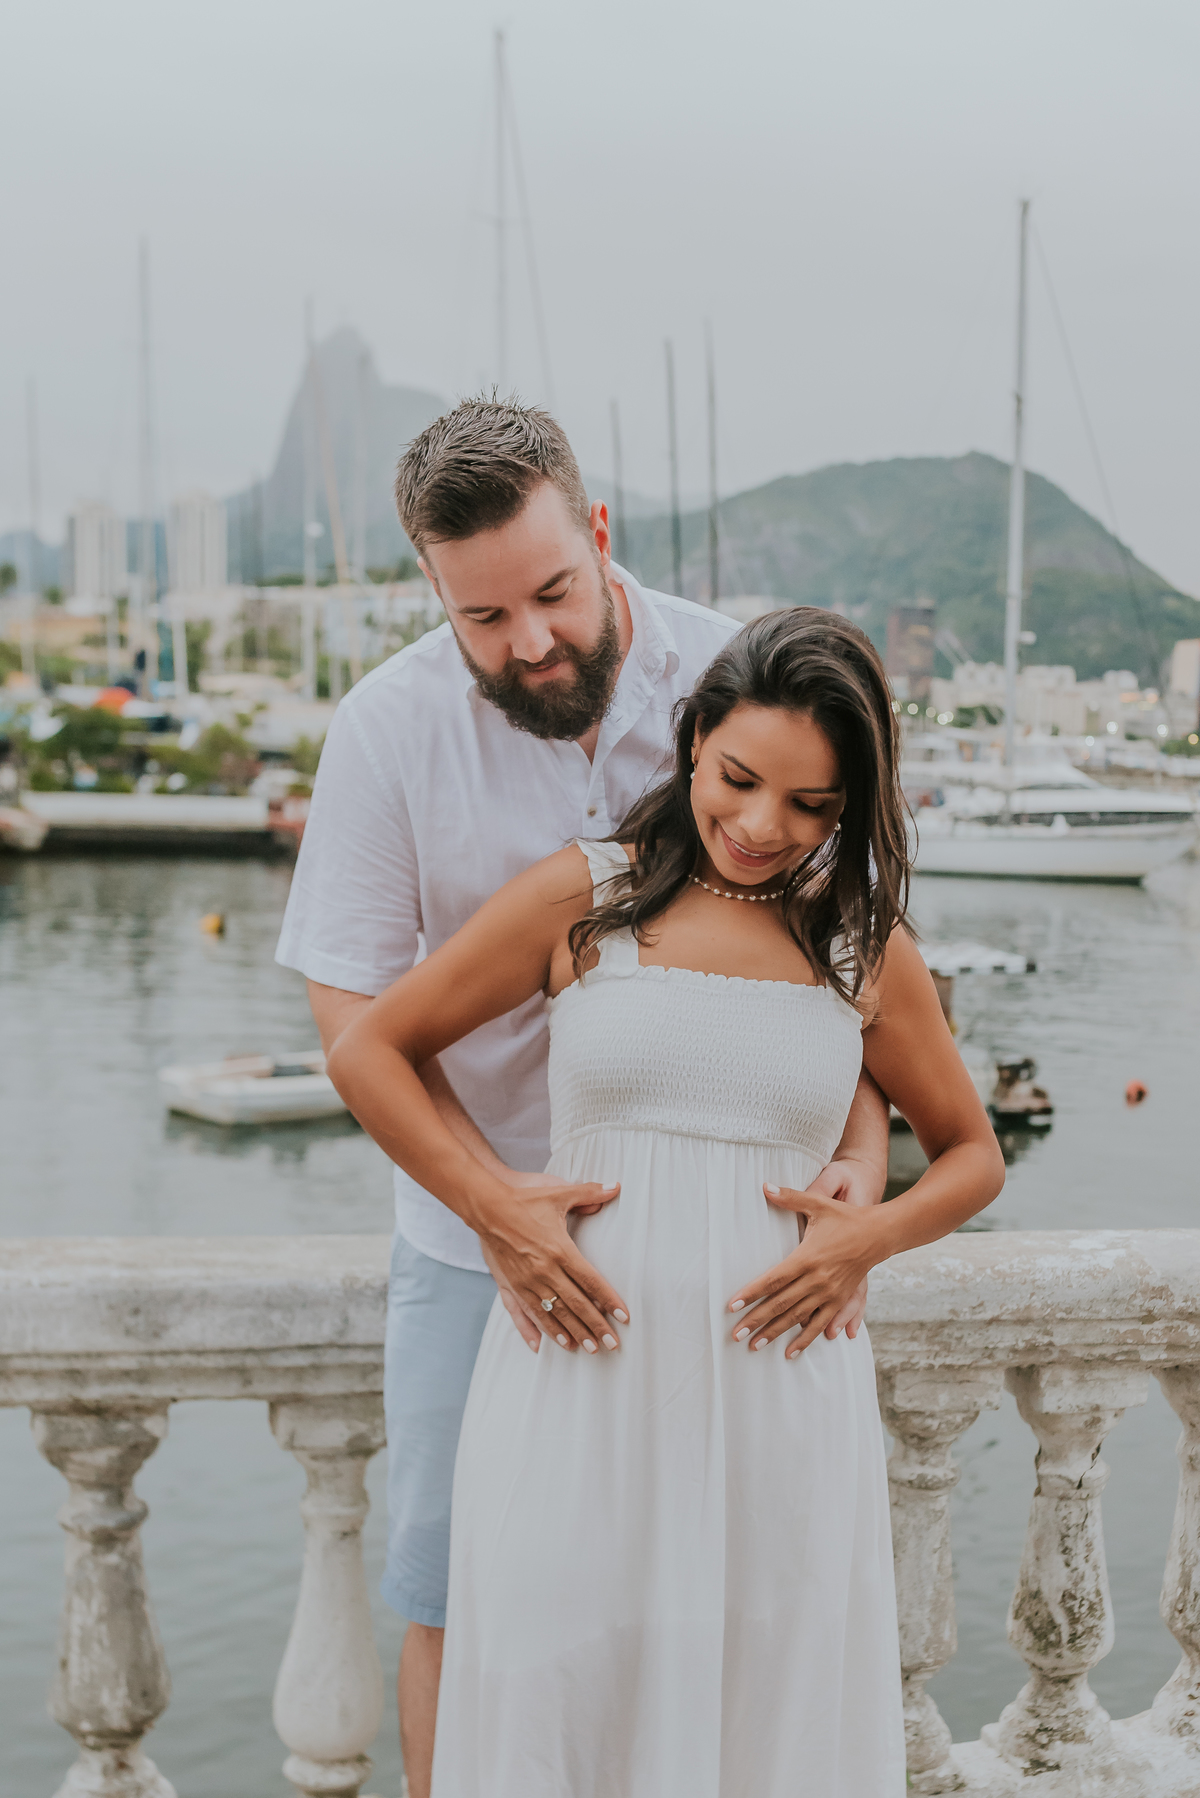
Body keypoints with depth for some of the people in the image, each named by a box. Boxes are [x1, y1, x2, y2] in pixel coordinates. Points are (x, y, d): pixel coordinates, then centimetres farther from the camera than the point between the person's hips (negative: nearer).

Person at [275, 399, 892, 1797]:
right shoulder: (389, 726, -8)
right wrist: (495, 1202, -22)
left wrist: (860, 1159, -17)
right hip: (479, 1238, 0)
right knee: (456, 1592, 9)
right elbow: (354, 1011, -9)